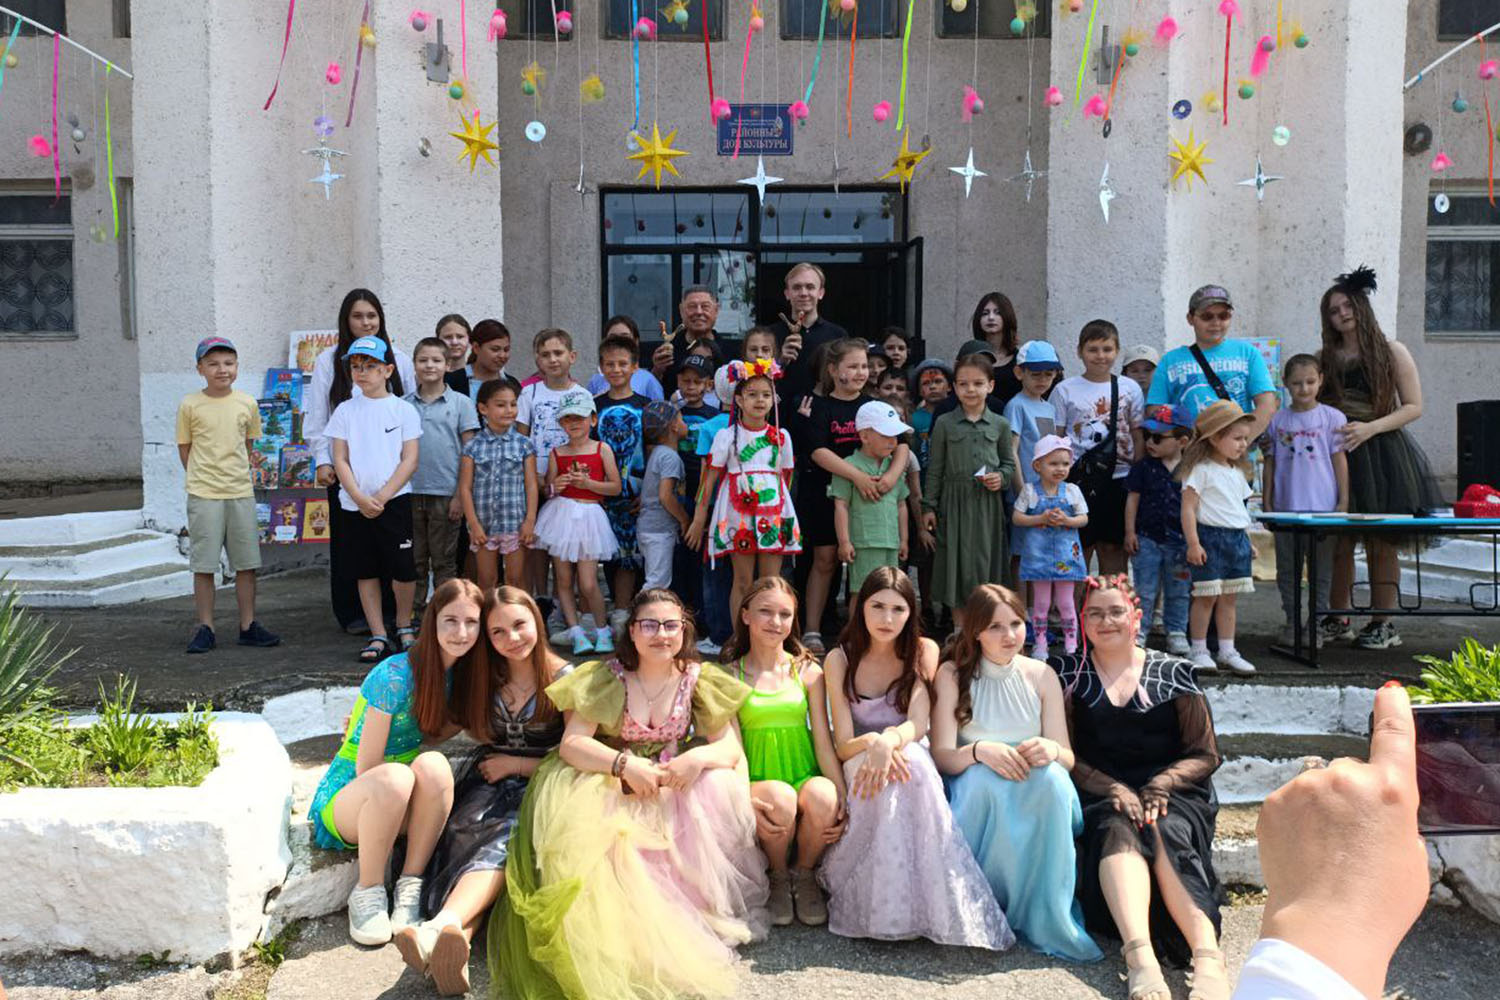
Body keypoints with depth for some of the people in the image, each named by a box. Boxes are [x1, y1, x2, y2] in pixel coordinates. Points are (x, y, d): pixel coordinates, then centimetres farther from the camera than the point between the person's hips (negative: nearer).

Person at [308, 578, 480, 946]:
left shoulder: (455, 674, 0)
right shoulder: (396, 675, -22)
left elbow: (428, 736, 5)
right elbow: (366, 769, -18)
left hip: (401, 809, 5)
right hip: (345, 800, -5)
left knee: (434, 764, -30)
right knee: (394, 777, -39)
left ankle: (410, 885, -17)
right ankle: (368, 890, -16)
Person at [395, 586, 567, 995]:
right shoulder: (482, 677, 13)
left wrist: (515, 764, -5)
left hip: (538, 788, -3)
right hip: (487, 779, 4)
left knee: (503, 840, -37)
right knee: (462, 834, -32)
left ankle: (440, 925, -65)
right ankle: (455, 947, -59)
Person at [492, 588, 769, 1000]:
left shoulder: (701, 680, 1)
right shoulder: (604, 678, -3)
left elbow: (730, 746, -4)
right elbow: (571, 743, -11)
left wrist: (699, 757, -27)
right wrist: (624, 764, -28)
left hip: (676, 791, 1)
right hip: (613, 788, -1)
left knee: (721, 786, -28)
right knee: (576, 815, -32)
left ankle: (699, 901, -11)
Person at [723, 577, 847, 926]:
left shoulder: (808, 672, 8)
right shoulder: (730, 676, 3)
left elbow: (823, 739, 3)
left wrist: (842, 796, -11)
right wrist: (747, 800, -22)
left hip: (805, 778, 1)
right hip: (758, 783, -1)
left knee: (822, 796, -33)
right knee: (780, 798, -35)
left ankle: (804, 874, 0)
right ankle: (778, 878, -2)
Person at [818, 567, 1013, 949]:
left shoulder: (923, 652, 2)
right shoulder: (840, 659, 1)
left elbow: (918, 724, -11)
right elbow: (842, 744, -6)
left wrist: (889, 740, -36)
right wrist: (872, 743, -32)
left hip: (911, 759, 1)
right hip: (861, 764, 0)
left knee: (909, 758, -37)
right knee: (886, 773, -37)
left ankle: (932, 904, -28)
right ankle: (876, 907, -29)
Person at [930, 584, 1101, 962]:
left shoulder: (1042, 676, 4)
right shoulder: (952, 675, -2)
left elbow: (1068, 757, 1)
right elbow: (942, 756, -9)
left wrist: (1051, 750, -24)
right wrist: (979, 750, -31)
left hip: (1036, 792, 2)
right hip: (975, 793, -2)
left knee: (1053, 776, -32)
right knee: (982, 778, -36)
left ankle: (1044, 914, -25)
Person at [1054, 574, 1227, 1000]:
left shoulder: (1173, 673, 12)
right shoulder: (1068, 673, 11)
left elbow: (1204, 755, 8)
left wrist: (1159, 786, -11)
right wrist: (1114, 790, -14)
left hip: (1171, 793, 1)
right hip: (1098, 795, 0)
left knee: (1167, 834, -32)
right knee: (1117, 831, -33)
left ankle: (1207, 956, -48)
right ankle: (1140, 955, -51)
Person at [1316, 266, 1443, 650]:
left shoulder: (1392, 352, 3)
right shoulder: (1325, 358, 12)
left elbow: (1413, 407, -1)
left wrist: (1370, 428, -15)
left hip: (1380, 455, -3)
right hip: (1334, 456, 3)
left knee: (1382, 543, -2)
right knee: (1338, 542, 1)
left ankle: (1383, 623, 6)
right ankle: (1339, 620, 11)